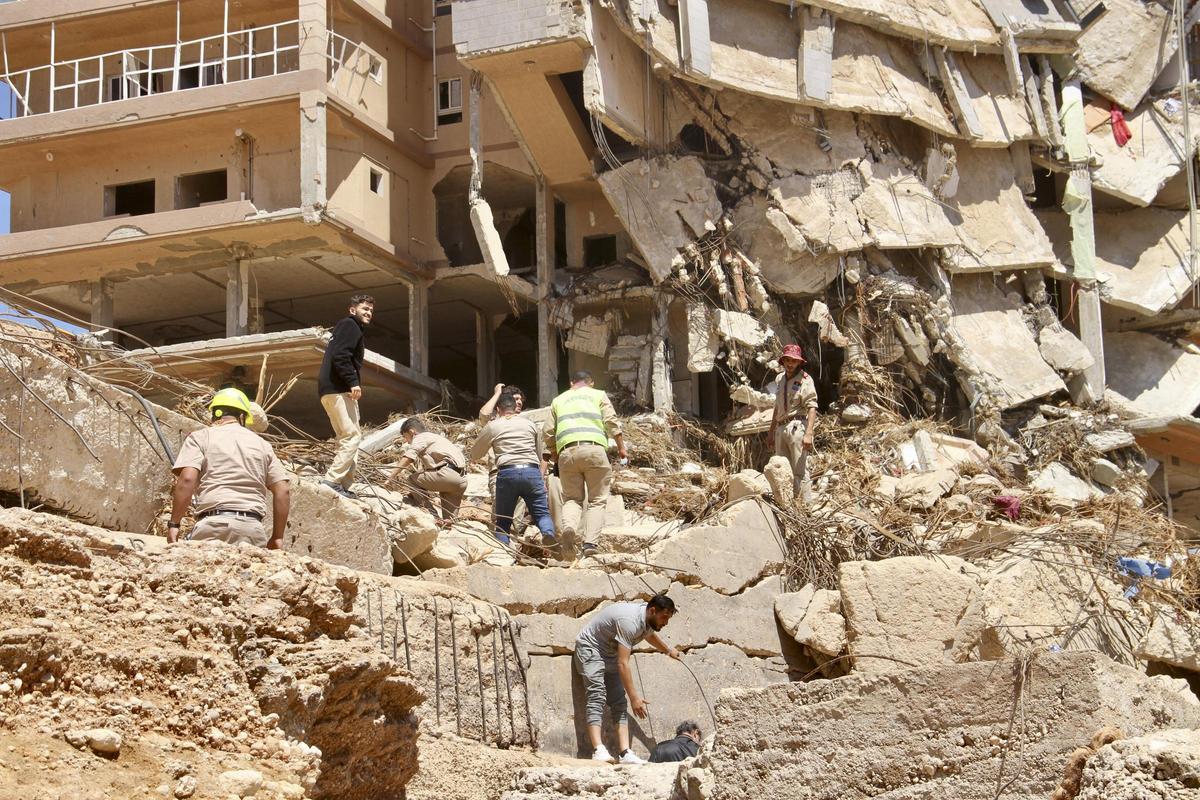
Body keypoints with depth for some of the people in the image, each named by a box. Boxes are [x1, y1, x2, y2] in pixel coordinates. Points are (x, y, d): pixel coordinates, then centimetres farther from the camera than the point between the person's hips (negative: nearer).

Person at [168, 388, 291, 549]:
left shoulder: (199, 437, 11)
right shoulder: (261, 443, 20)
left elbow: (187, 479, -5)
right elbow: (283, 490, 13)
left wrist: (174, 523, -3)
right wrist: (277, 537, 17)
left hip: (214, 523, -3)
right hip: (253, 527, 3)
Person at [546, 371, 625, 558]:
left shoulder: (559, 400, 25)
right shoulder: (598, 395, 19)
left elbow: (549, 432, 20)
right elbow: (611, 422, 5)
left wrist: (554, 454, 34)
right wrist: (621, 446, 10)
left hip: (567, 451, 2)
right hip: (594, 449, -2)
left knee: (572, 497, 11)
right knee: (597, 500, 3)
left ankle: (569, 525, -20)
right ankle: (590, 542, -11)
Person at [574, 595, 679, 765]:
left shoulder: (648, 619, -5)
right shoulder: (630, 622, -34)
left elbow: (650, 635, 23)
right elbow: (623, 664, -35)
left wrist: (668, 650, 38)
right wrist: (634, 697, -34)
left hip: (610, 653, 9)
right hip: (590, 647, -9)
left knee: (619, 702, -4)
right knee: (597, 696, -25)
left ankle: (624, 753, -14)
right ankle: (598, 751, -37)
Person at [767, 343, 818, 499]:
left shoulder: (804, 380, -5)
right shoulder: (780, 378, 17)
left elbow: (812, 407, -12)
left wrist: (808, 433, -22)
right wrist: (771, 432, 24)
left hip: (796, 427, -8)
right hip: (781, 428, 8)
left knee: (798, 472, -11)